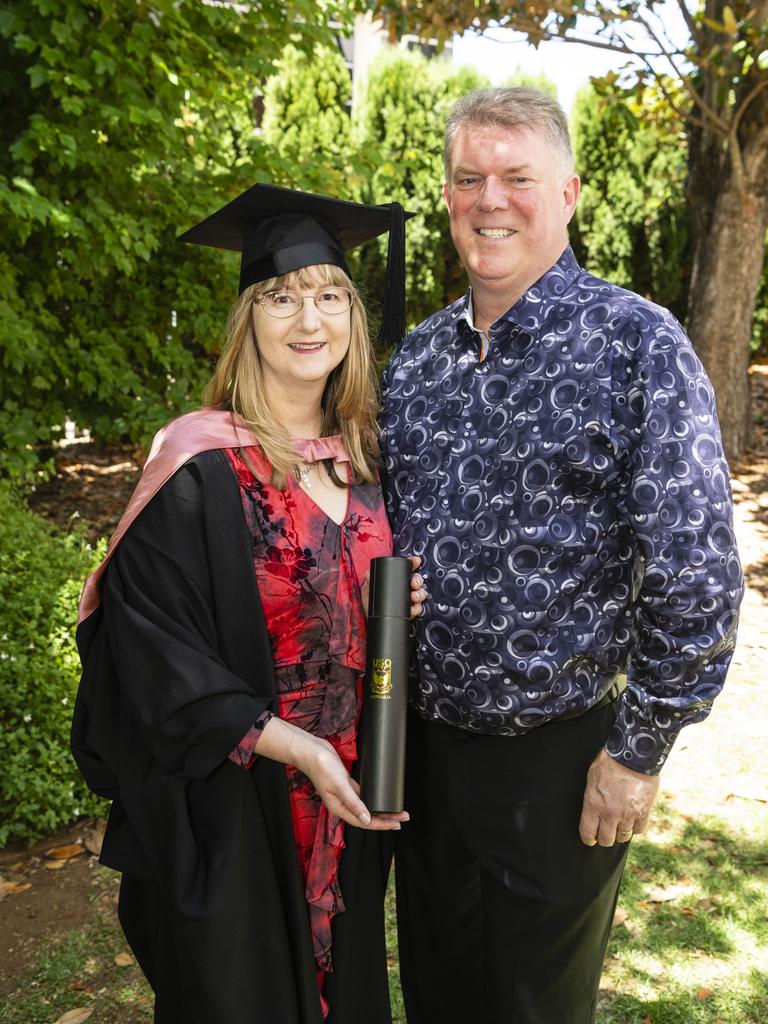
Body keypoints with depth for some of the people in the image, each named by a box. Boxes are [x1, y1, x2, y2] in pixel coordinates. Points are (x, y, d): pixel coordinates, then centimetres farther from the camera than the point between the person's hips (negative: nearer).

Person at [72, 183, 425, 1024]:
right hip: (234, 804, -6)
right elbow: (152, 649, -19)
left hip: (350, 792, 6)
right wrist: (291, 746, -22)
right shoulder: (199, 471, -18)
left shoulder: (360, 458, 3)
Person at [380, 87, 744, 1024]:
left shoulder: (636, 345, -14)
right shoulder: (416, 356, 3)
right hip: (417, 739, 5)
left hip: (557, 759, -4)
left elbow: (697, 575, -16)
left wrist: (638, 753, -13)